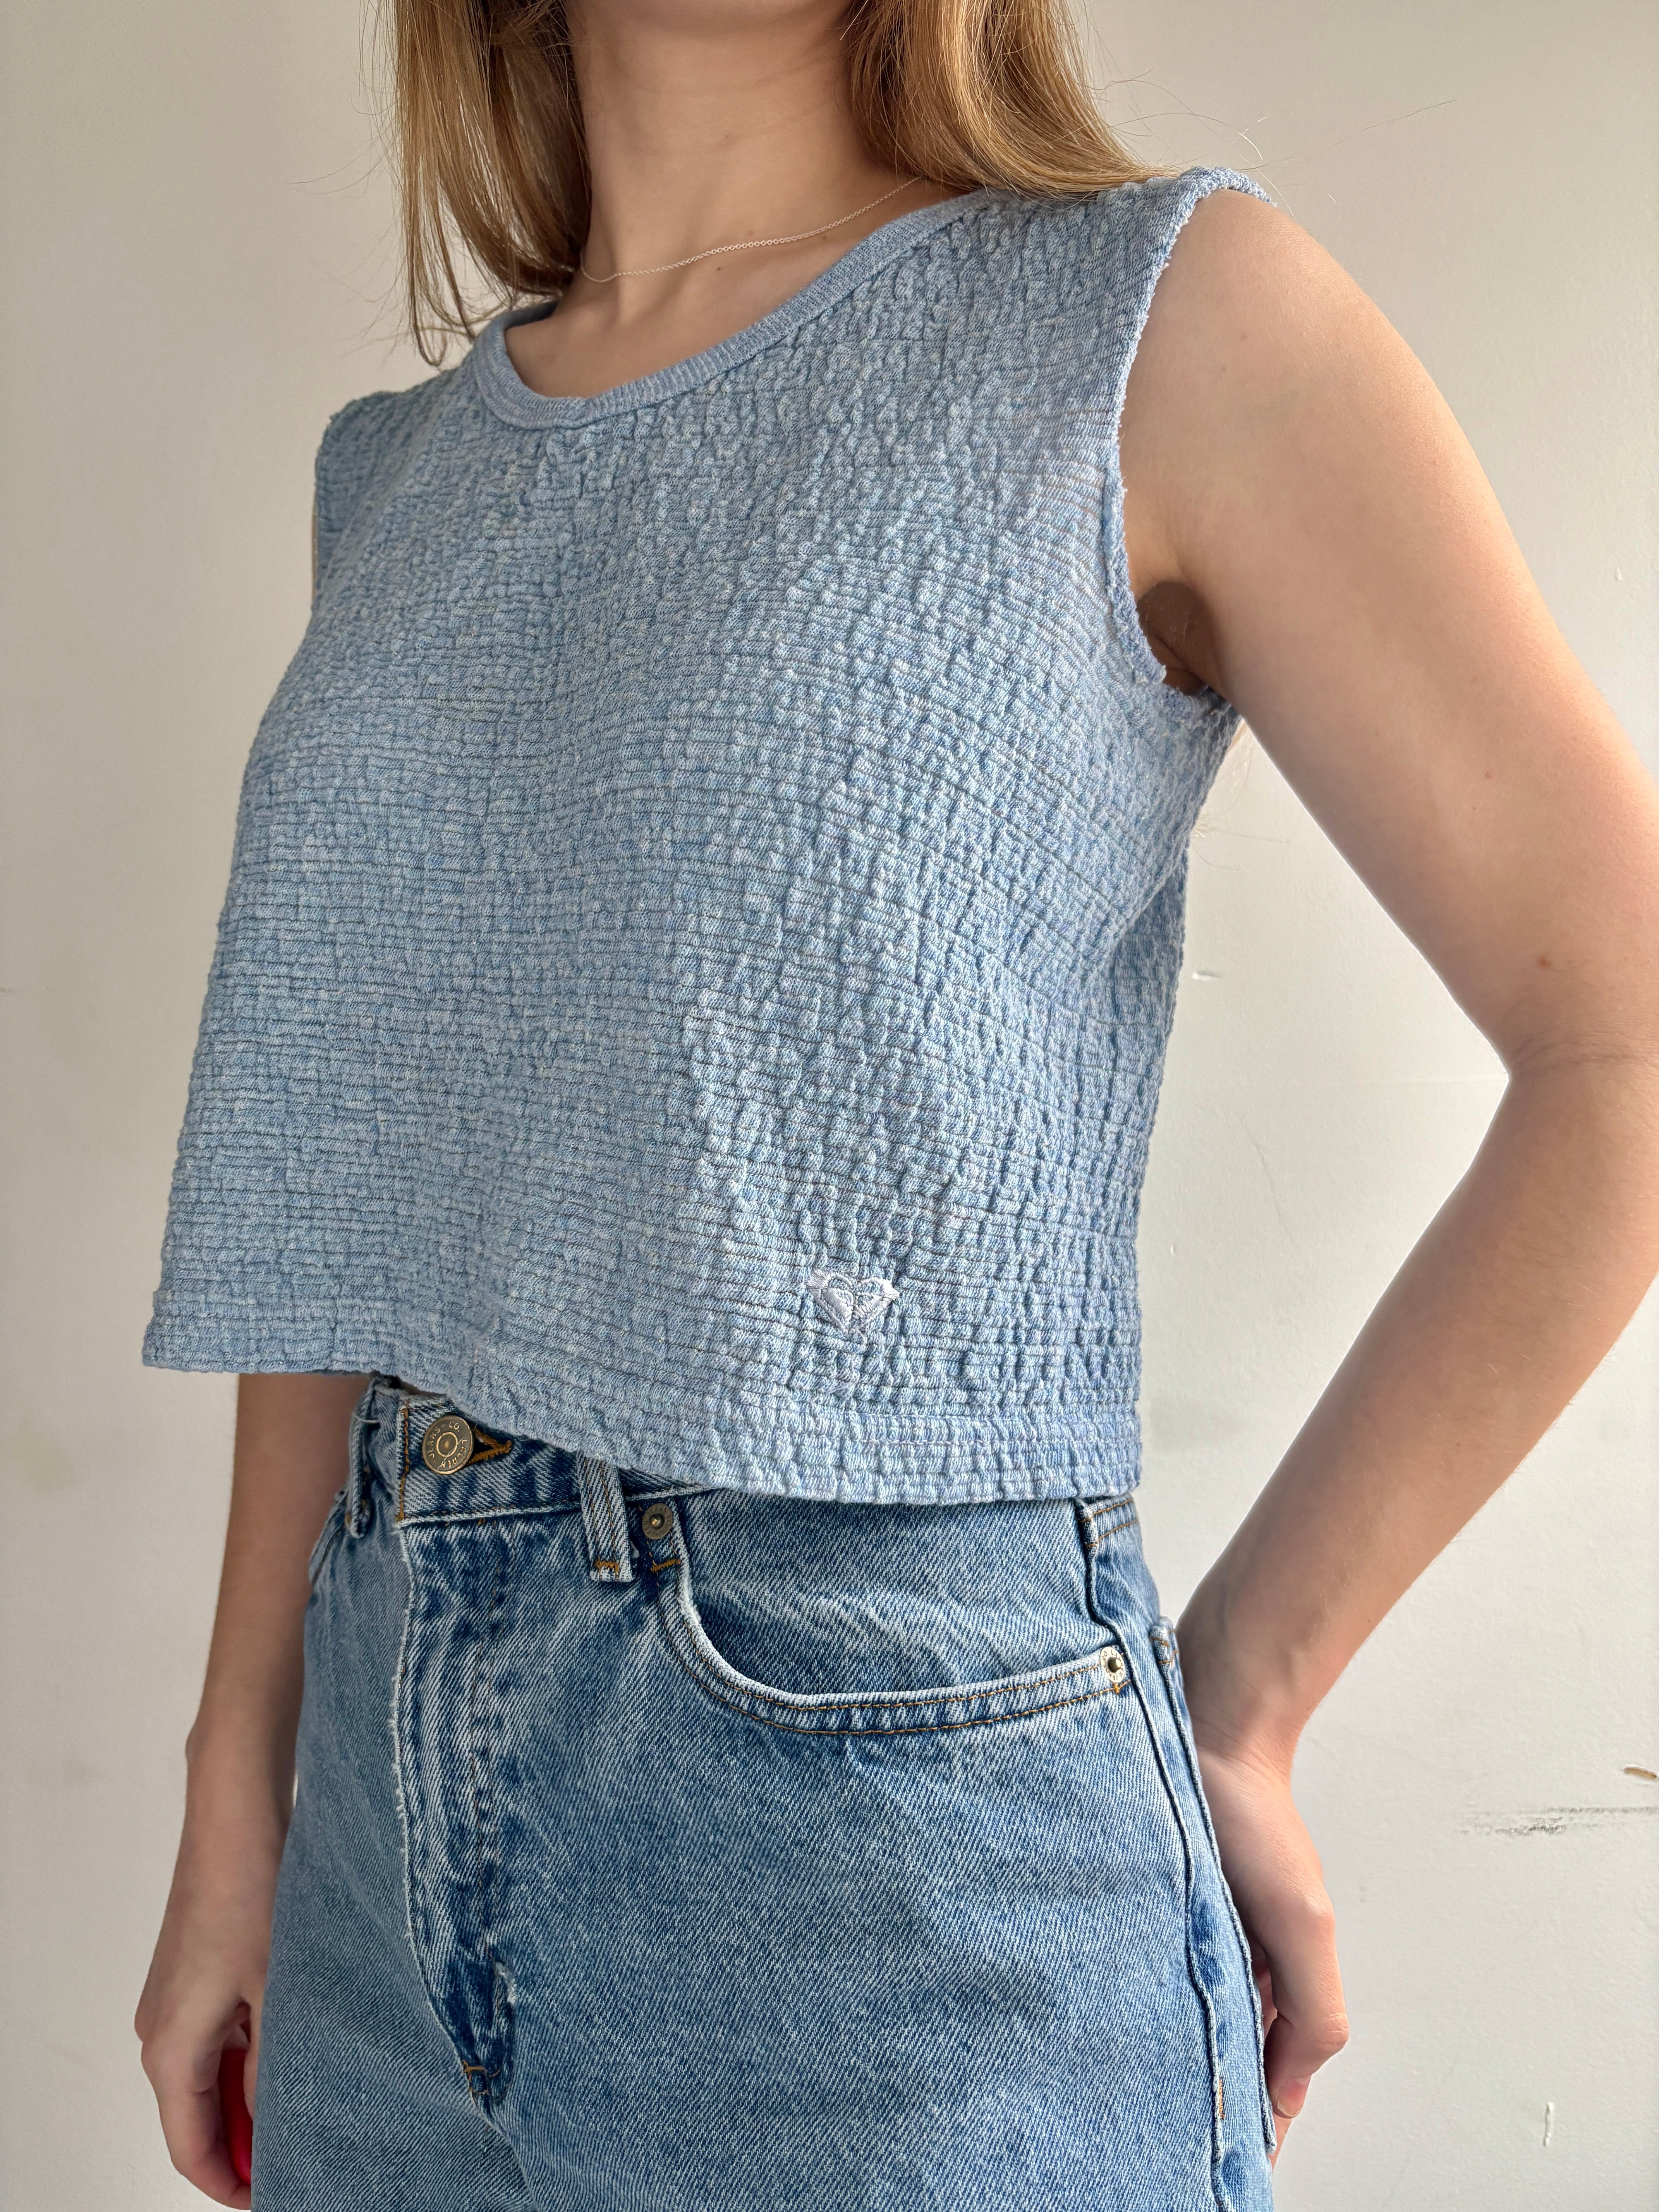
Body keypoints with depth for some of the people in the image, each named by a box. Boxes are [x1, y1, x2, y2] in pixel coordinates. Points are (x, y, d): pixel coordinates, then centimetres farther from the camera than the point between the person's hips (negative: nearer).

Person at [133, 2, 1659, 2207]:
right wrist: (238, 1809, 9)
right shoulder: (404, 475, 10)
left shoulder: (1161, 314, -6)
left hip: (903, 1807, -5)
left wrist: (1236, 1707, -7)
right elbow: (346, 1210, 11)